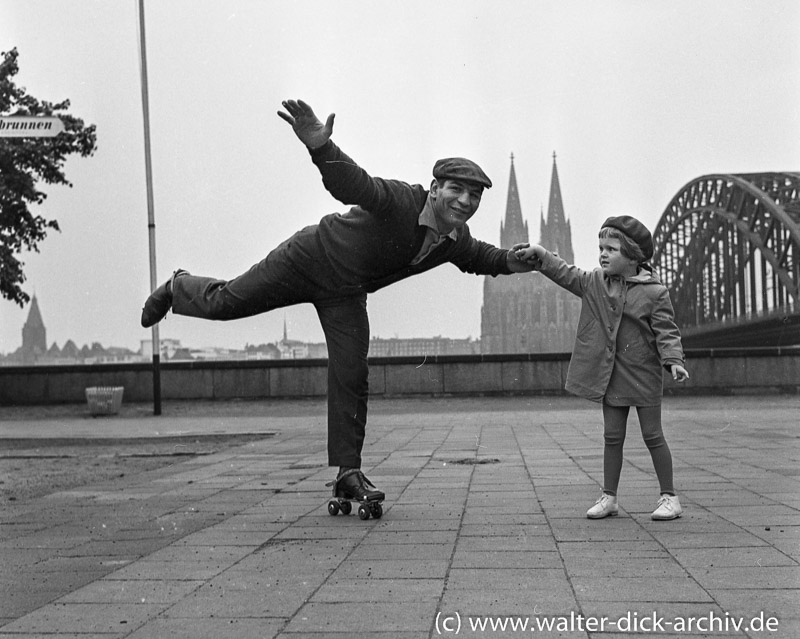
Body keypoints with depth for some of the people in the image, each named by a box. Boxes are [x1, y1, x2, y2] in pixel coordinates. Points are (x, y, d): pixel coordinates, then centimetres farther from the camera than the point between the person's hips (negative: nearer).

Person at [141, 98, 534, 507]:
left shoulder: (457, 241, -11)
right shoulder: (400, 200, -33)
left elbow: (480, 258, 13)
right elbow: (351, 184, -48)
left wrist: (512, 261, -4)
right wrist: (321, 146, -66)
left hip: (345, 295, 5)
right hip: (310, 257, -5)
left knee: (351, 378, -3)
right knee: (224, 303, 5)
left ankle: (348, 473, 5)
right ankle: (178, 288, 41)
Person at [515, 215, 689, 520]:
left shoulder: (654, 293, -11)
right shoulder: (594, 283, 3)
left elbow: (666, 332, -11)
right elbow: (565, 274, 6)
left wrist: (674, 361, -24)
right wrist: (540, 255, -8)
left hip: (644, 376, -4)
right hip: (609, 376, 4)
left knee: (653, 436, 3)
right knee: (612, 437, 9)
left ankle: (669, 497, 14)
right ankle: (608, 497, 17)